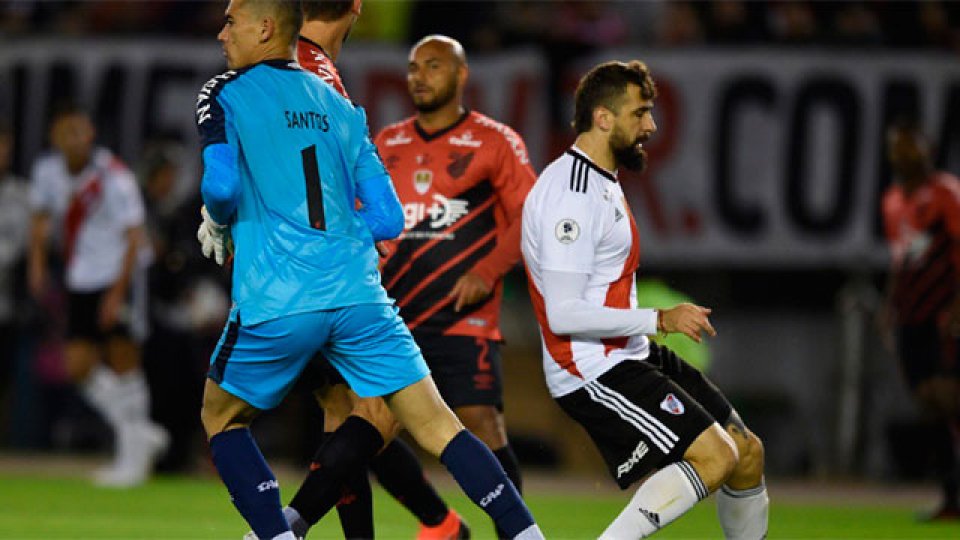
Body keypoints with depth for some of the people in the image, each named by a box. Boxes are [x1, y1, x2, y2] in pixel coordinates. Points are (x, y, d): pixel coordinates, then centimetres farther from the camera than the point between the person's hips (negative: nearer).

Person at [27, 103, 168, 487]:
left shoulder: (114, 178, -17)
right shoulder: (47, 171, 0)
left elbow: (134, 239, -16)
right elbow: (41, 215, 19)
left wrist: (117, 293, -20)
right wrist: (37, 261, 5)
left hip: (121, 274, -6)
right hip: (81, 281, 6)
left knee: (123, 360, -7)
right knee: (79, 366, -4)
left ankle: (132, 456, 3)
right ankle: (139, 435, 12)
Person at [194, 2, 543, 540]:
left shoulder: (225, 95, 4)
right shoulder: (339, 106, 18)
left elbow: (221, 184, -13)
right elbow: (388, 219, 13)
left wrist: (217, 226, 8)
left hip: (275, 302, -4)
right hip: (357, 290, 4)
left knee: (222, 419, 19)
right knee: (437, 425, 3)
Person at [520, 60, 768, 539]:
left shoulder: (602, 180, 14)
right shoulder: (572, 194, -20)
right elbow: (563, 314, -25)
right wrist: (660, 320, -21)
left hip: (631, 357, 11)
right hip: (593, 370, -11)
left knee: (747, 453, 11)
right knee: (715, 456, -22)